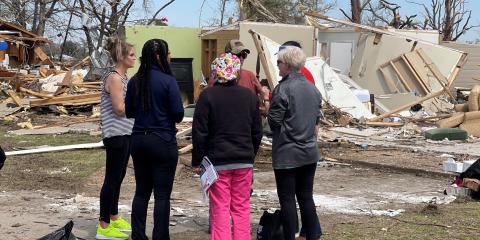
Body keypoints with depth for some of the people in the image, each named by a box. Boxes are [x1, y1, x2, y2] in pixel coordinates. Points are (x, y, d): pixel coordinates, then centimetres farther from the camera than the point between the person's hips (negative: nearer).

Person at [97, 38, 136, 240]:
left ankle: (114, 218, 28)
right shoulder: (114, 78, -16)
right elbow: (120, 108, -19)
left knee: (118, 176, 17)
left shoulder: (123, 77, 13)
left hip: (125, 133, 10)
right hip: (116, 134, -10)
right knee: (112, 178, -4)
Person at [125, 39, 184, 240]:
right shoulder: (168, 81, -14)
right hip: (163, 142, -6)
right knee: (162, 195, 2)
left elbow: (129, 112, 9)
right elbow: (178, 114, -13)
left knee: (141, 191, 14)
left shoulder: (135, 81, 3)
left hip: (139, 140, 6)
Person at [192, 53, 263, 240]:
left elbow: (199, 133, -8)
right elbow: (257, 132, 9)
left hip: (218, 161, -3)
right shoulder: (250, 96, 4)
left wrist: (196, 161, 0)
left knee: (220, 208, 1)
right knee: (241, 207, 11)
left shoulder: (207, 96, -7)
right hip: (244, 161, 3)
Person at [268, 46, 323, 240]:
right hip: (309, 153, 7)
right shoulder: (313, 88, 8)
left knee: (287, 199, 1)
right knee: (306, 197, 13)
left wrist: (268, 104, 2)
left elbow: (274, 122, -15)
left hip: (287, 154, -7)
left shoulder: (283, 89, -15)